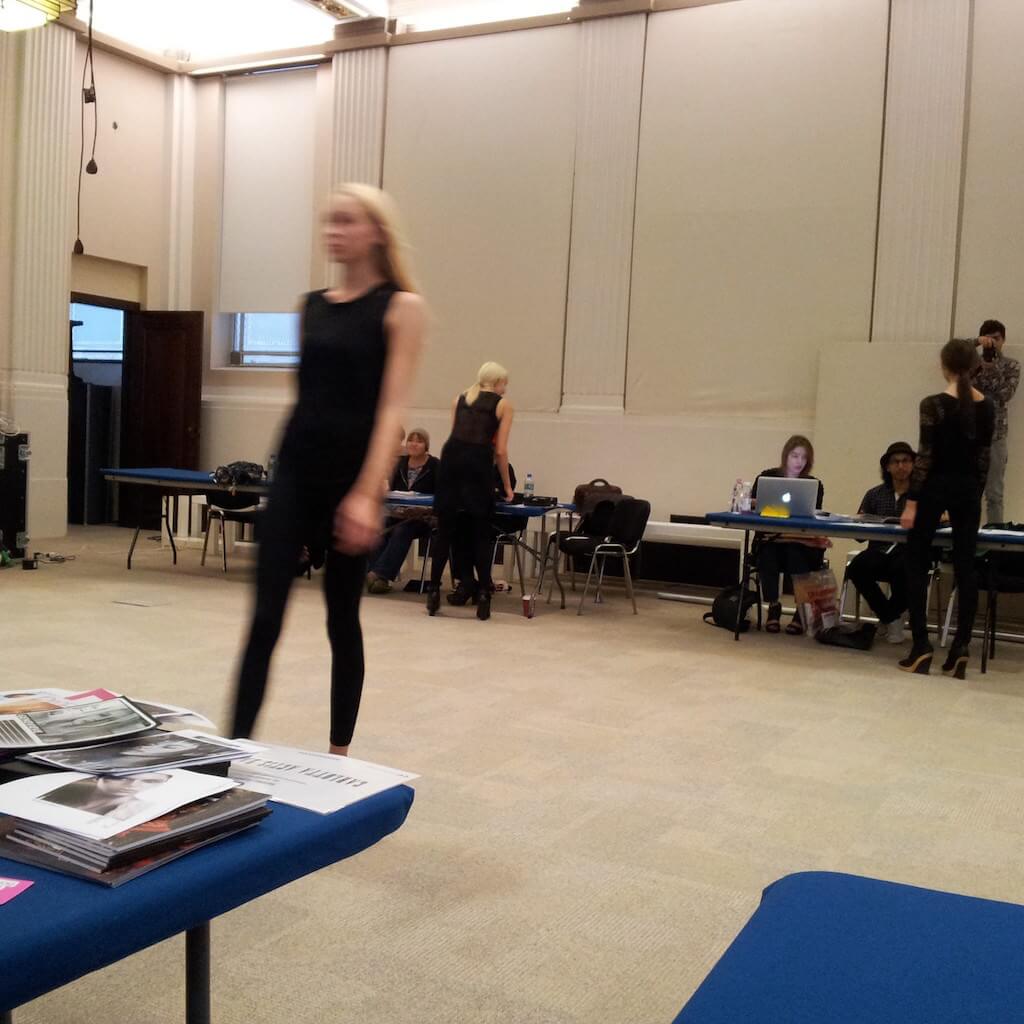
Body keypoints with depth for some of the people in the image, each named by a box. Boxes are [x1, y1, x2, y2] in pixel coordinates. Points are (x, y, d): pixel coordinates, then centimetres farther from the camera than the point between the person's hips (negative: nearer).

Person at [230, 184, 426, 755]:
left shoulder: (402, 306, -5)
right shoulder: (313, 306, 12)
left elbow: (392, 407, -14)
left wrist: (367, 494, -23)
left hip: (352, 472, -4)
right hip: (296, 467, 5)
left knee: (343, 619, 7)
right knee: (265, 617, -2)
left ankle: (339, 753, 21)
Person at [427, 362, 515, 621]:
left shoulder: (460, 398, 24)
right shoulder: (503, 404, 13)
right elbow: (500, 450, 6)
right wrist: (506, 486, 15)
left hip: (450, 455, 3)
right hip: (478, 461, -3)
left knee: (445, 529, 8)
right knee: (481, 533, 4)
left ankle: (433, 594, 9)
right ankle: (483, 597, 2)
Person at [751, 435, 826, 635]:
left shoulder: (814, 485, 6)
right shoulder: (767, 477, 8)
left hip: (802, 542, 0)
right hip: (770, 538, 1)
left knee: (795, 553, -33)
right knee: (766, 554, -31)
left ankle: (802, 611, -12)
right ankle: (773, 606, -9)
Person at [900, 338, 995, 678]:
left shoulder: (934, 404, -13)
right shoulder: (987, 406, 3)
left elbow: (925, 457, -14)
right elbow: (984, 457, 8)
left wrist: (911, 502, -10)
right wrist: (976, 494, 17)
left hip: (936, 486, -5)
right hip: (968, 488, 5)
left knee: (917, 565, 5)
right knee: (965, 568, 6)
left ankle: (921, 649, 0)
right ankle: (960, 651, 4)